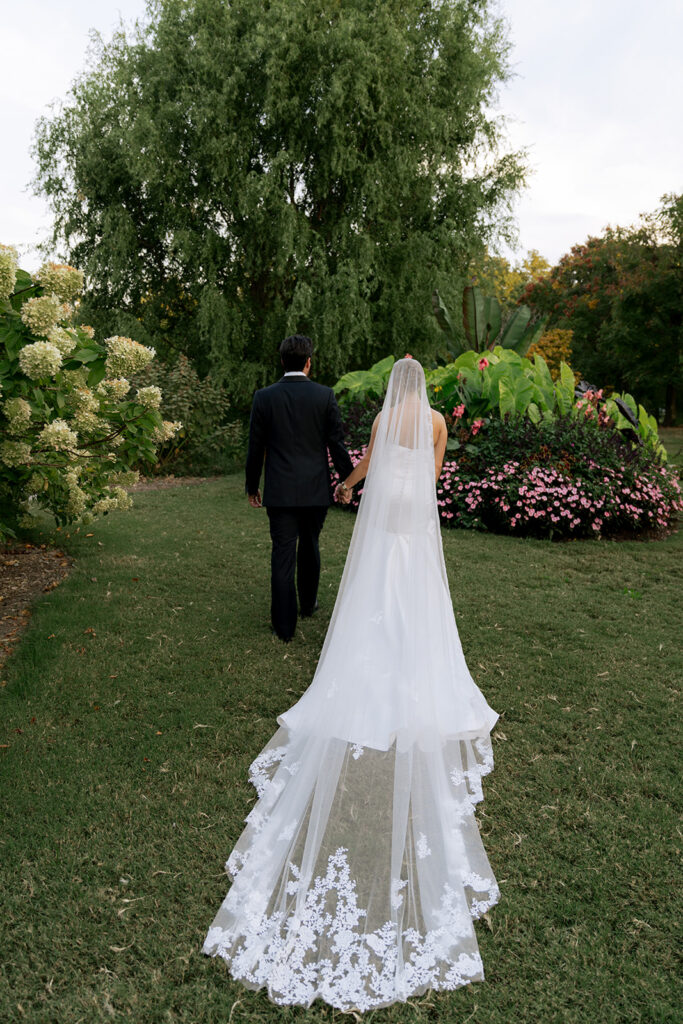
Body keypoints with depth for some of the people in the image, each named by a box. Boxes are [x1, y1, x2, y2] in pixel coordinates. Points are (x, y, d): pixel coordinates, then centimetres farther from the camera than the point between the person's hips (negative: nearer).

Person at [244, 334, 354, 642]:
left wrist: (252, 487, 13)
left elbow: (255, 447, 1)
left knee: (283, 554, 4)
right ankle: (308, 602, 41)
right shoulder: (325, 395, -6)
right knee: (309, 547, 21)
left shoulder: (264, 397, -4)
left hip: (280, 490, -1)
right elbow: (337, 444, -4)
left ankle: (284, 625, 7)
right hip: (316, 489, 1)